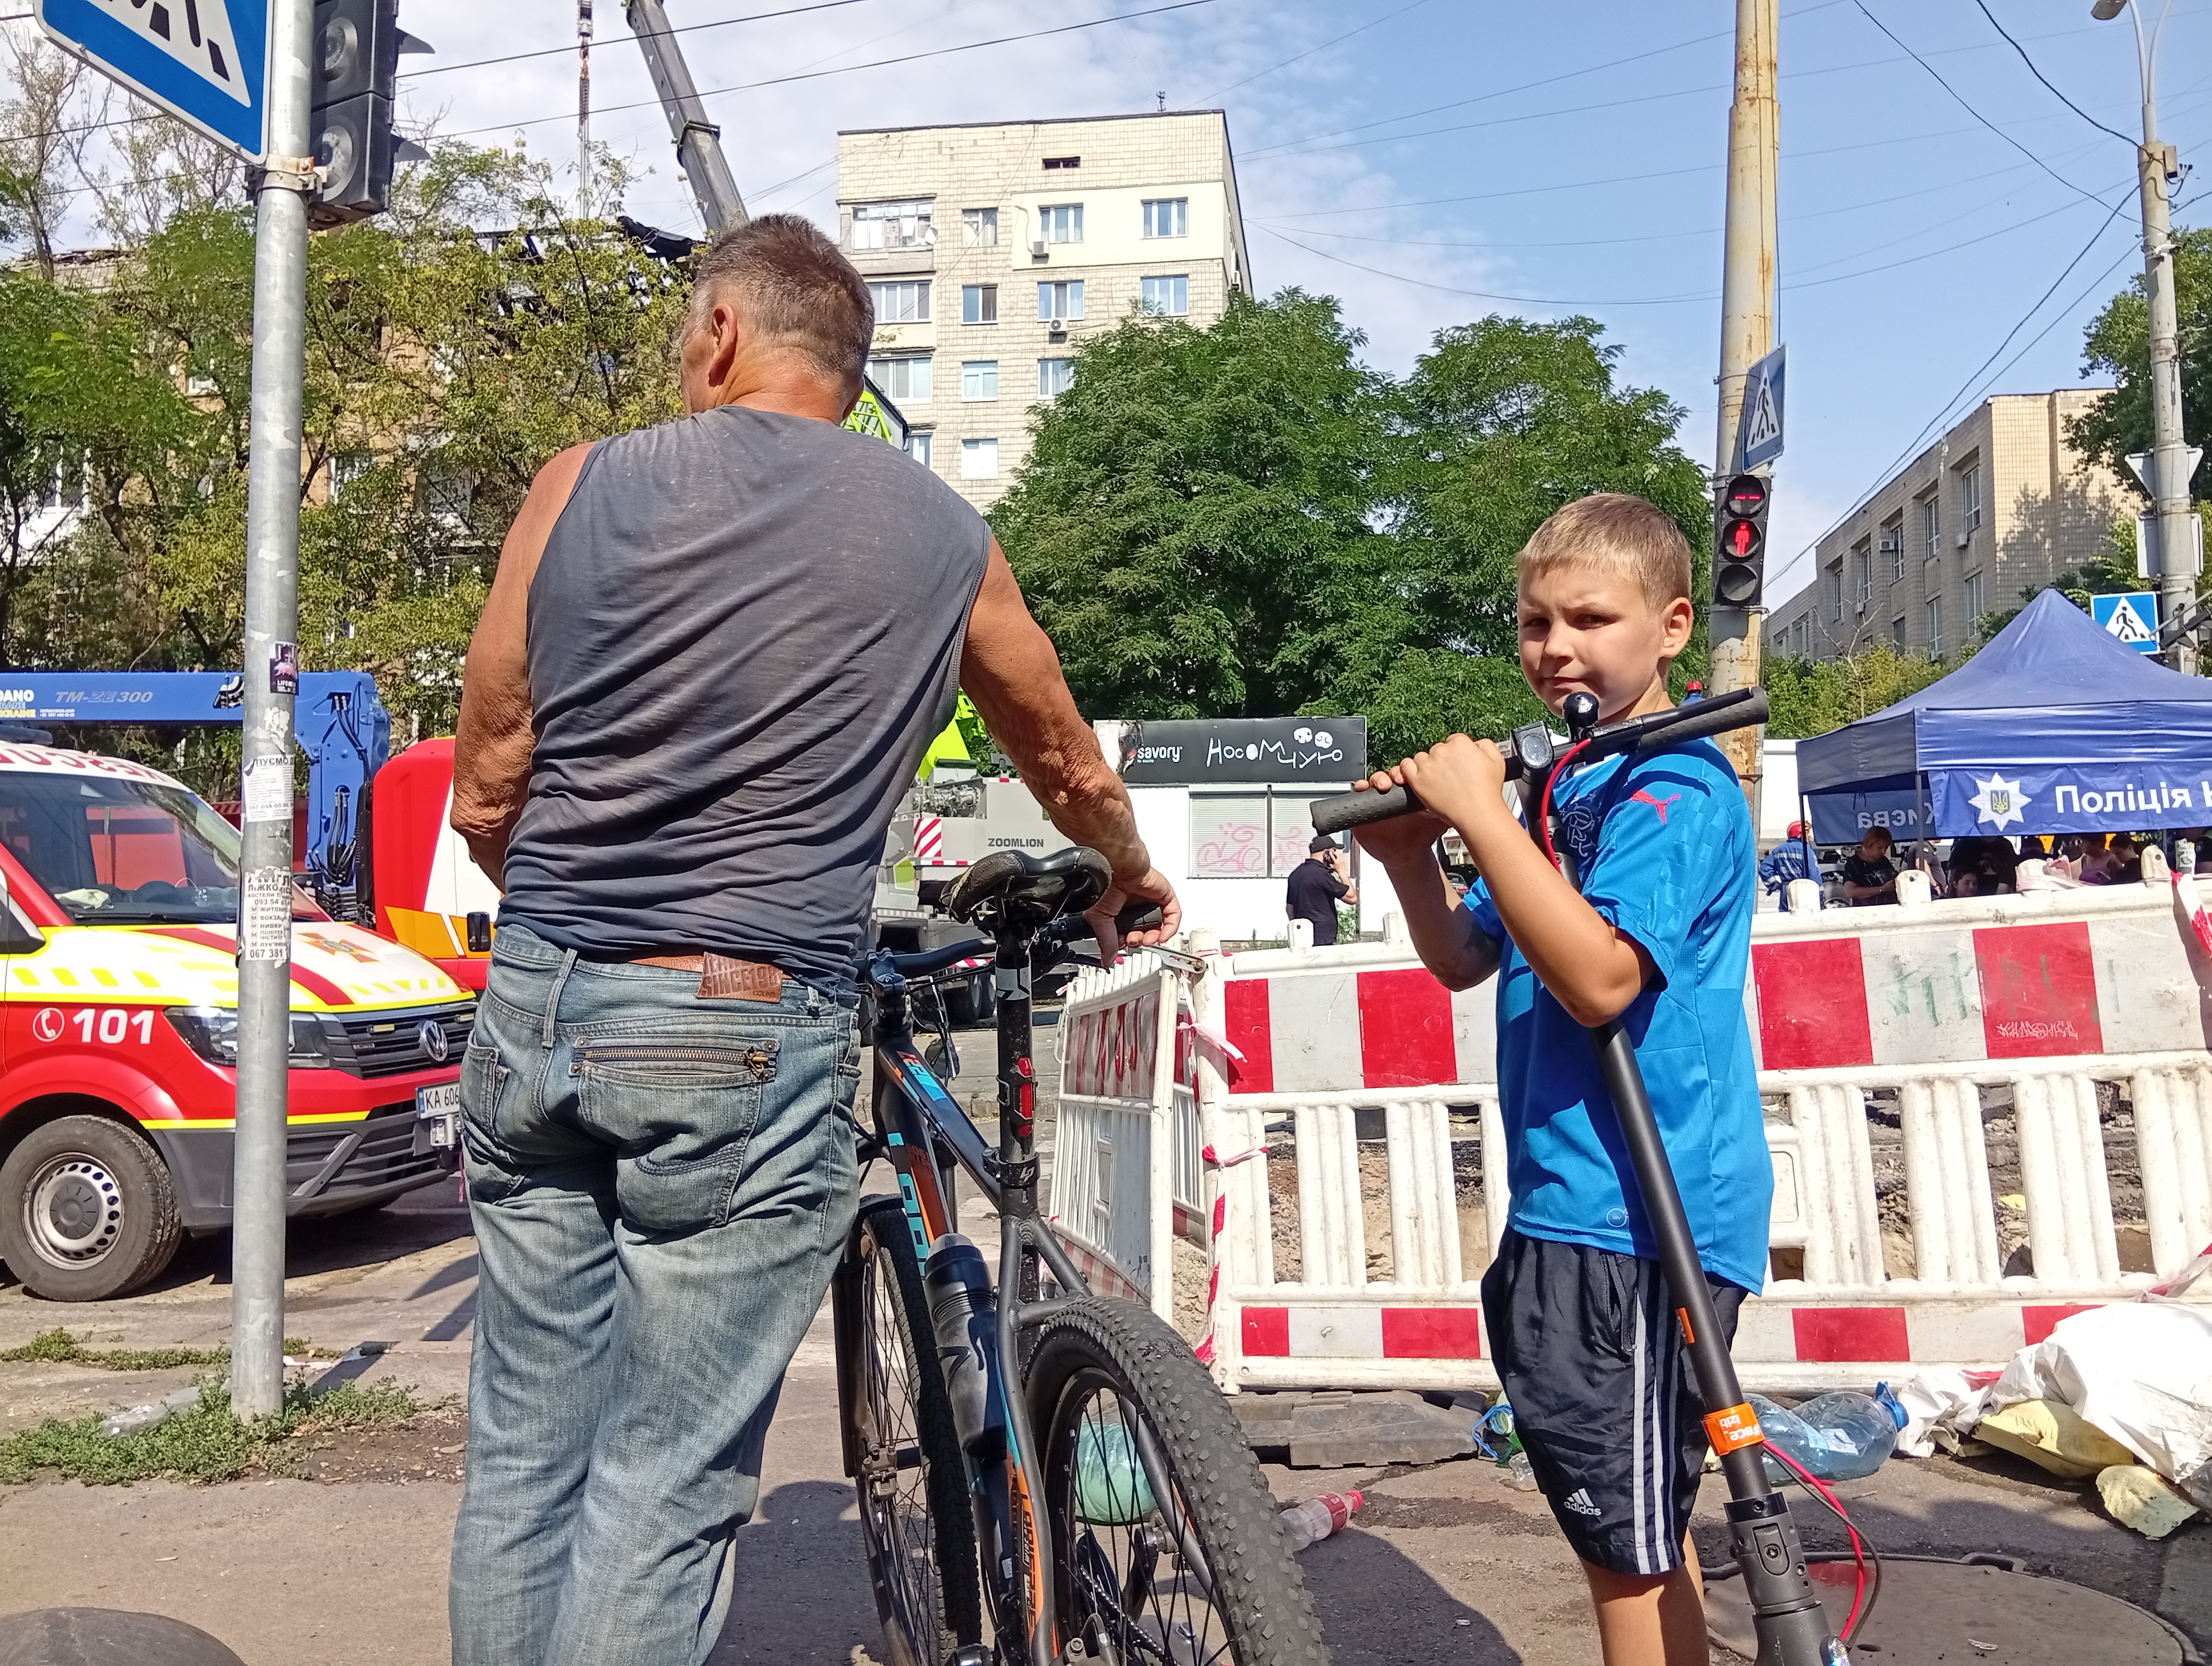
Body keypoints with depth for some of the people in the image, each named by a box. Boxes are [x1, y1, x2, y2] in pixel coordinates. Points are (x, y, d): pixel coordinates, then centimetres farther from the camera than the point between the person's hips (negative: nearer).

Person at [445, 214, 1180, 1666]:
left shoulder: (586, 485, 4)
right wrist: (1134, 876, 40)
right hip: (748, 1039, -2)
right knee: (664, 1492, 6)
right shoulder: (942, 535, 4)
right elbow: (1071, 769, 19)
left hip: (538, 1013, 3)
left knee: (524, 1460, 16)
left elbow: (485, 797, 7)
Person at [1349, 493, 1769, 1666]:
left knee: (1627, 1540, 1)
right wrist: (1410, 860, -3)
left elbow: (1599, 977, -28)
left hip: (1636, 1218, -9)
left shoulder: (1675, 789, -14)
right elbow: (1465, 962, 14)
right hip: (1574, 1205, 10)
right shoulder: (1559, 786, 13)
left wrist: (1481, 816, -26)